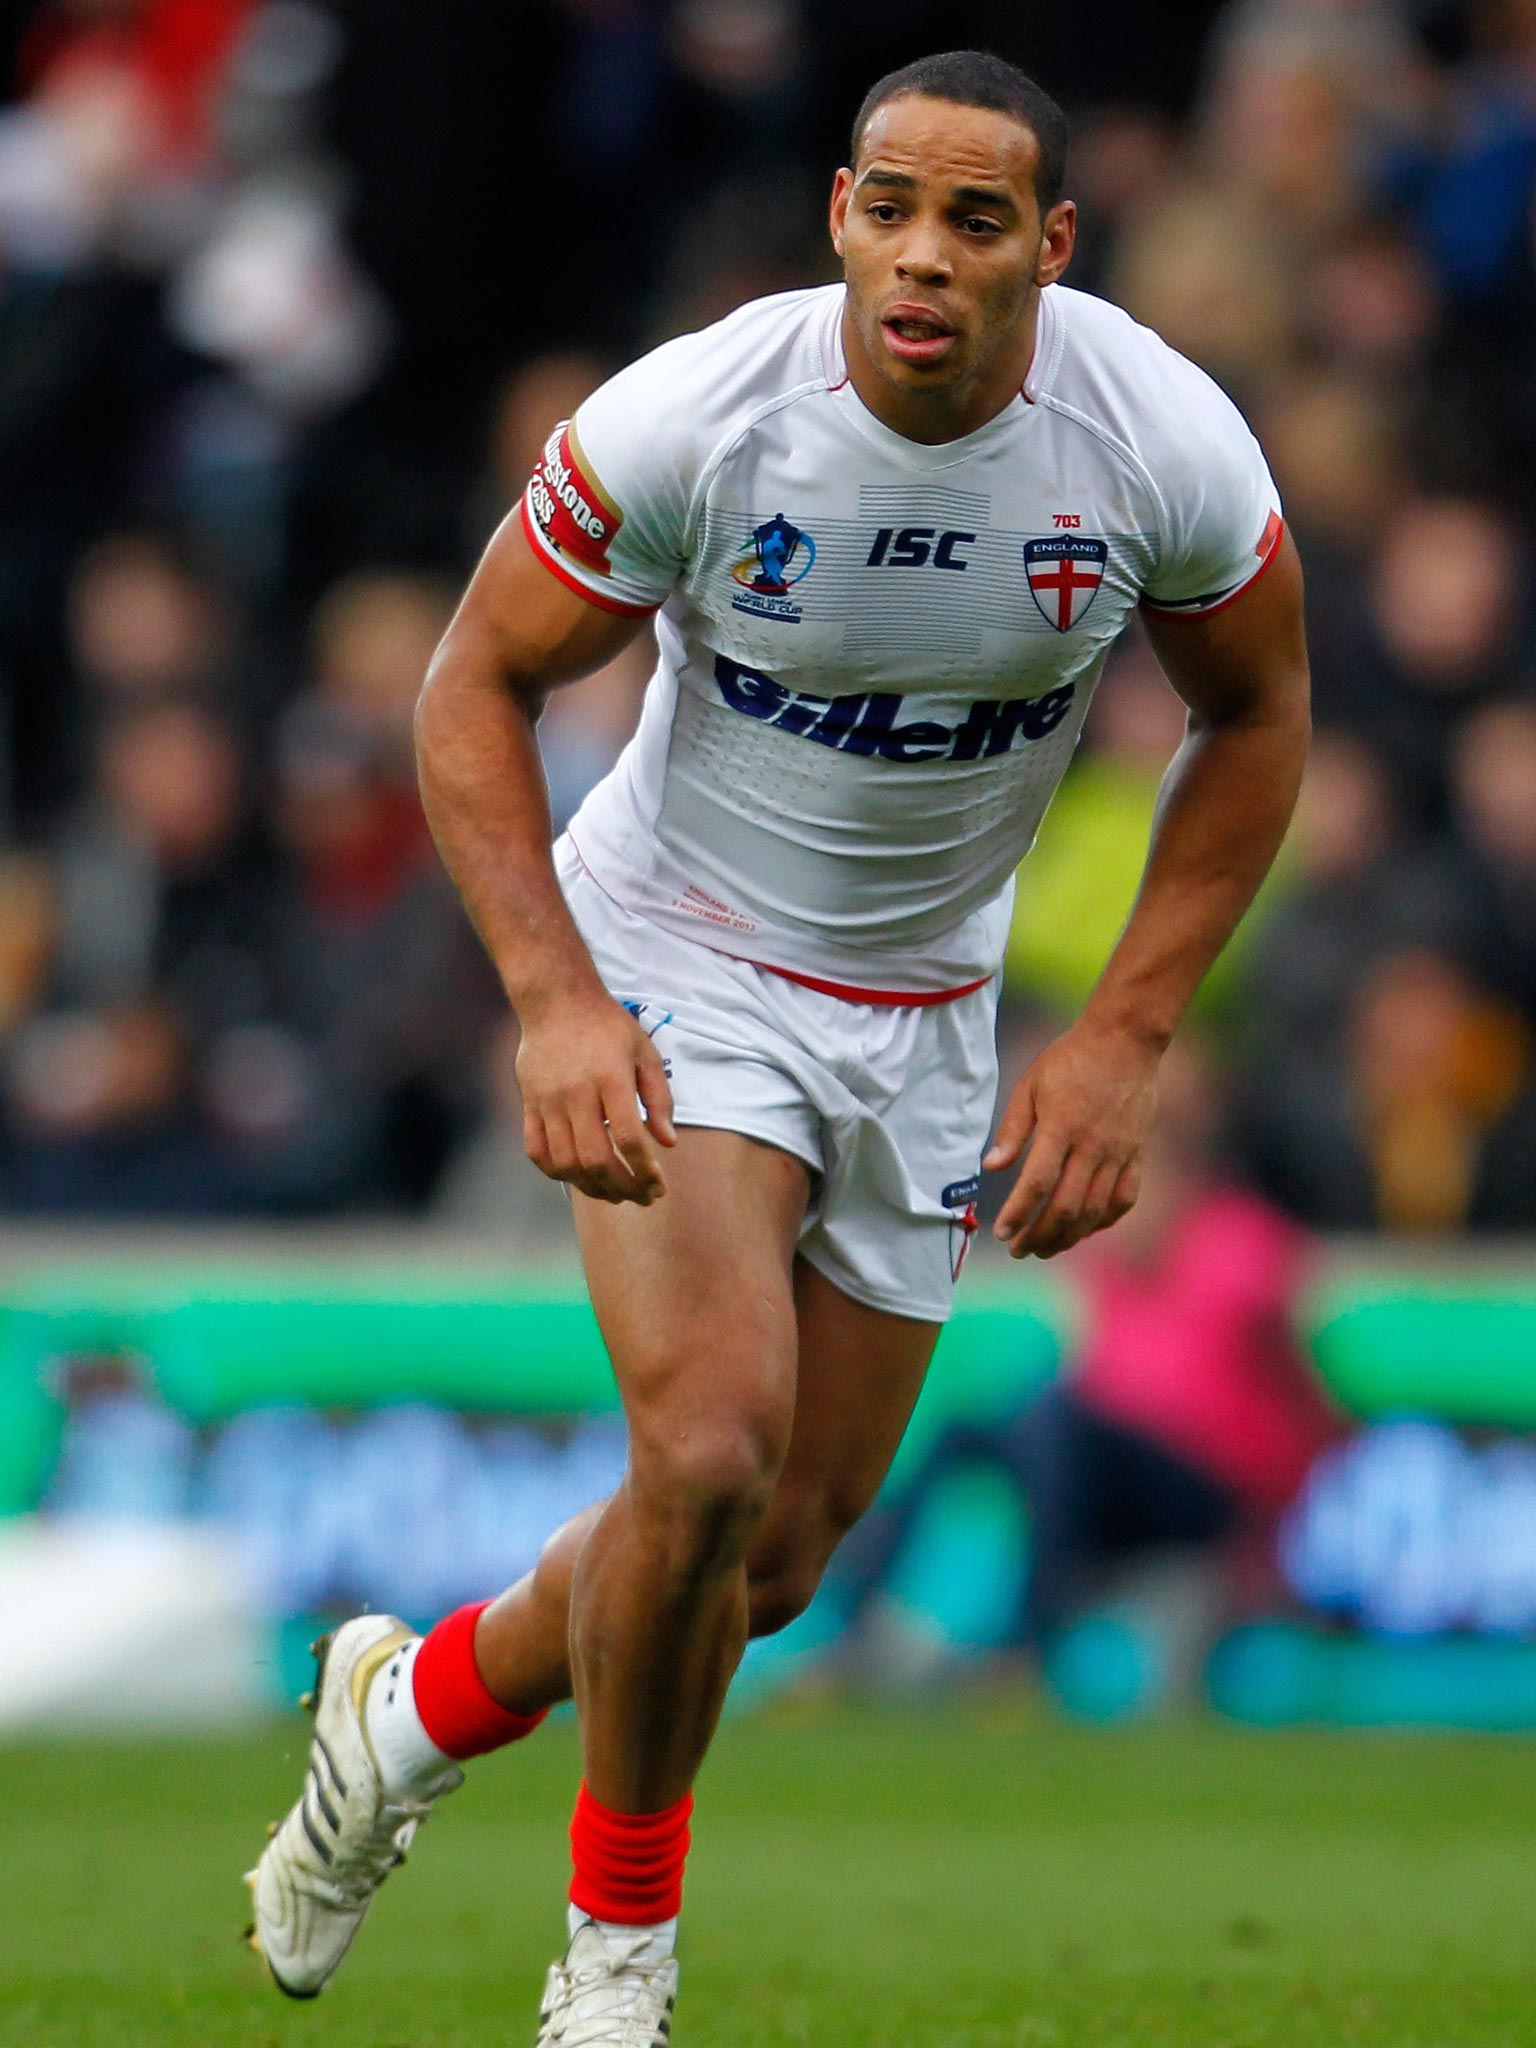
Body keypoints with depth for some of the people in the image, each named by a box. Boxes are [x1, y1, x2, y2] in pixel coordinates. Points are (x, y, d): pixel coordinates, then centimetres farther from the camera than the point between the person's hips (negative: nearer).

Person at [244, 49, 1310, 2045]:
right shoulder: (692, 422, -24)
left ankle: (421, 1699, 37)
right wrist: (553, 1001, -22)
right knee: (712, 1449, -24)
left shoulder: (1170, 445, -18)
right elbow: (477, 686, -11)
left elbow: (1256, 714, 0)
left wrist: (1123, 1039, -7)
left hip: (925, 1013, 4)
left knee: (774, 1559, 6)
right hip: (676, 959, -3)